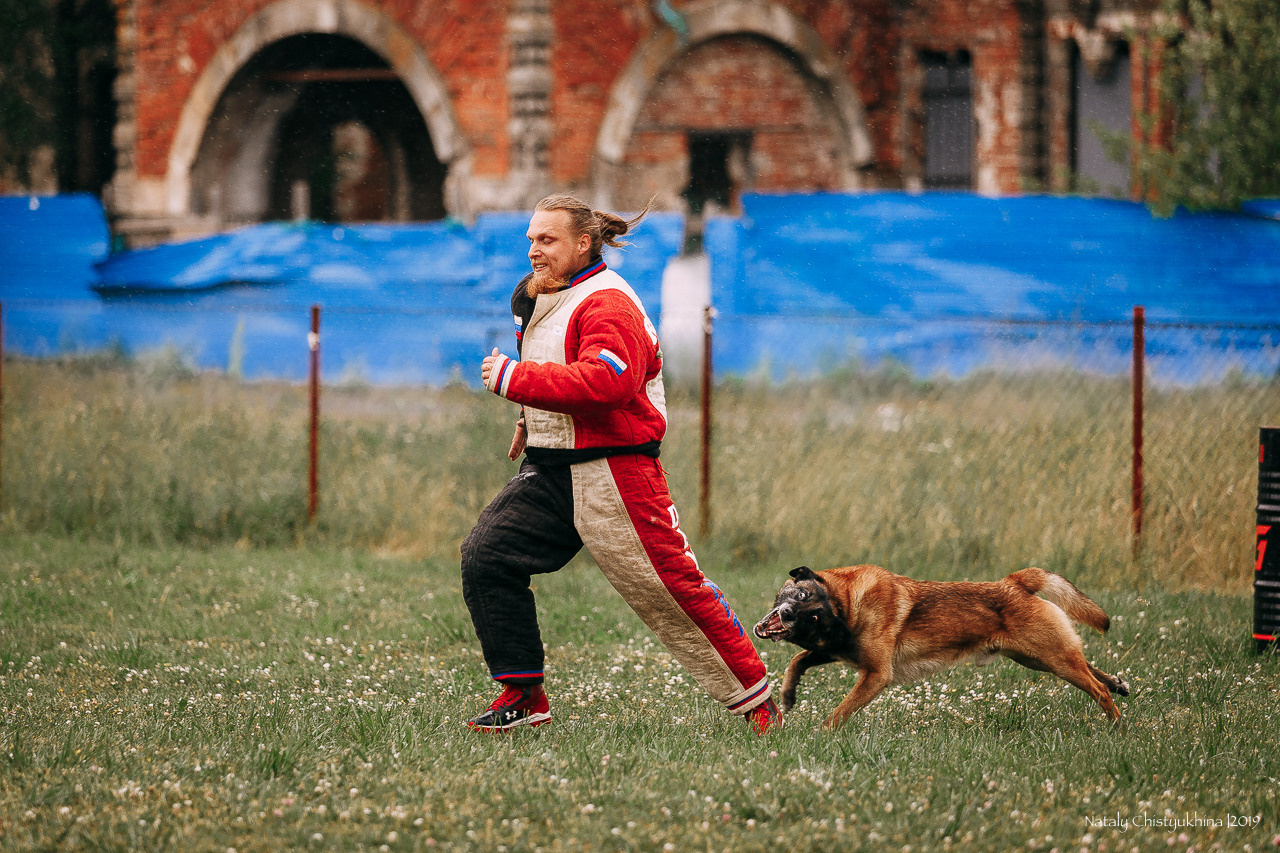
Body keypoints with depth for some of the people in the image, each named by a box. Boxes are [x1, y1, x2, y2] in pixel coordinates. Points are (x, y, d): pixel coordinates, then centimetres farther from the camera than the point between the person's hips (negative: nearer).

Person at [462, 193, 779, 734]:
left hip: (613, 471, -9)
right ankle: (523, 697, -1)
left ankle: (756, 700, 5)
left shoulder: (607, 304, -15)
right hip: (549, 470, 9)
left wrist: (515, 380, -27)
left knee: (668, 588, -7)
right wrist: (533, 419, 22)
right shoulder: (540, 299, 15)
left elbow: (604, 382, -31)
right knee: (485, 555, -6)